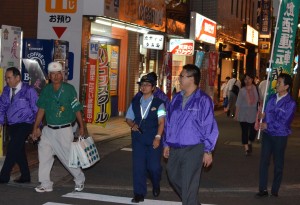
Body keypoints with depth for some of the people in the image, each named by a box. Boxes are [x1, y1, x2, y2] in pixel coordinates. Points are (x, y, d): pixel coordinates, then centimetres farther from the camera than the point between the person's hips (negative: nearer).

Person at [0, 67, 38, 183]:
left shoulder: (28, 91, -11)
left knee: (12, 149, -11)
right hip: (12, 126, 6)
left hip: (24, 125, -6)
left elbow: (36, 109, -7)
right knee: (19, 151, 12)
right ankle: (25, 177, 23)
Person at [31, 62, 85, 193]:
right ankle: (45, 184, 13)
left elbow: (77, 109, -6)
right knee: (44, 154, 2)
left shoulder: (69, 89, -8)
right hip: (49, 130, 5)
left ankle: (79, 180, 23)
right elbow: (41, 110, 9)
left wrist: (81, 127, -7)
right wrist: (35, 128, 7)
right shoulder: (46, 90, 4)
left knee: (68, 157, 1)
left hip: (65, 130, -5)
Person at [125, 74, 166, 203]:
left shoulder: (158, 103, -1)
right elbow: (128, 118, 17)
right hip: (138, 138, 3)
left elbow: (161, 122, -8)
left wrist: (158, 137, -19)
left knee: (154, 166, -3)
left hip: (153, 140, -3)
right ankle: (139, 193, 10)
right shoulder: (135, 102, 11)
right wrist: (132, 125, -6)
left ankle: (156, 186, 29)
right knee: (138, 166, 1)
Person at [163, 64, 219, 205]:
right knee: (173, 176, 21)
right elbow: (169, 122, 15)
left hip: (193, 149, -7)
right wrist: (166, 144, 15)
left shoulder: (203, 100, -12)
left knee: (188, 185, 0)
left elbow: (210, 127, -11)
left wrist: (208, 151, -11)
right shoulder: (177, 98, 7)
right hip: (175, 148, 7)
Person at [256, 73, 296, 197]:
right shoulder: (272, 97, 3)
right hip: (267, 134, 5)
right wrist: (263, 115, -10)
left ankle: (275, 191, 19)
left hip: (280, 136, -5)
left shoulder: (290, 103, -14)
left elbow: (284, 123, -17)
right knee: (264, 162, 5)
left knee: (278, 164, 9)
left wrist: (267, 125, -12)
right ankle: (263, 189, 12)